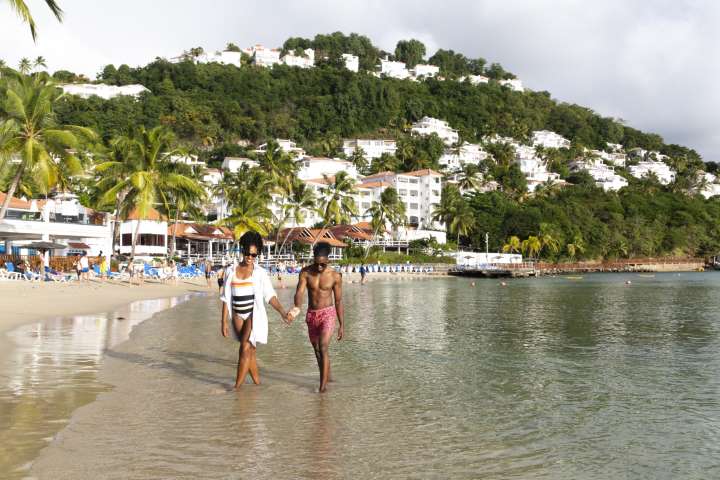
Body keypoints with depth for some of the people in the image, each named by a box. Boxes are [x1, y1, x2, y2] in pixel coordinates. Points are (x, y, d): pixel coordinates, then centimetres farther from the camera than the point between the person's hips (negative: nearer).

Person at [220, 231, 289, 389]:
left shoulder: (260, 272, -2)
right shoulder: (231, 271, 4)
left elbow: (270, 295, -8)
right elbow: (226, 299, 6)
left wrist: (282, 311, -22)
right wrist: (224, 321, 4)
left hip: (254, 315, -3)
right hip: (238, 315, 3)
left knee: (245, 349, -10)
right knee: (250, 349, 9)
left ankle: (237, 386, -3)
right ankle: (257, 383, 20)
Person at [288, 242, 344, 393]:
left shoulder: (335, 276, -9)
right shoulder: (305, 272, -6)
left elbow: (338, 301, -2)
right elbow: (299, 293, -17)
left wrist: (342, 325, 0)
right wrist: (297, 308, -39)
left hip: (328, 314, -3)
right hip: (311, 314, 4)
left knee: (323, 348, -18)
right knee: (317, 349, 15)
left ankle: (323, 385, -12)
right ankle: (327, 376, 36)